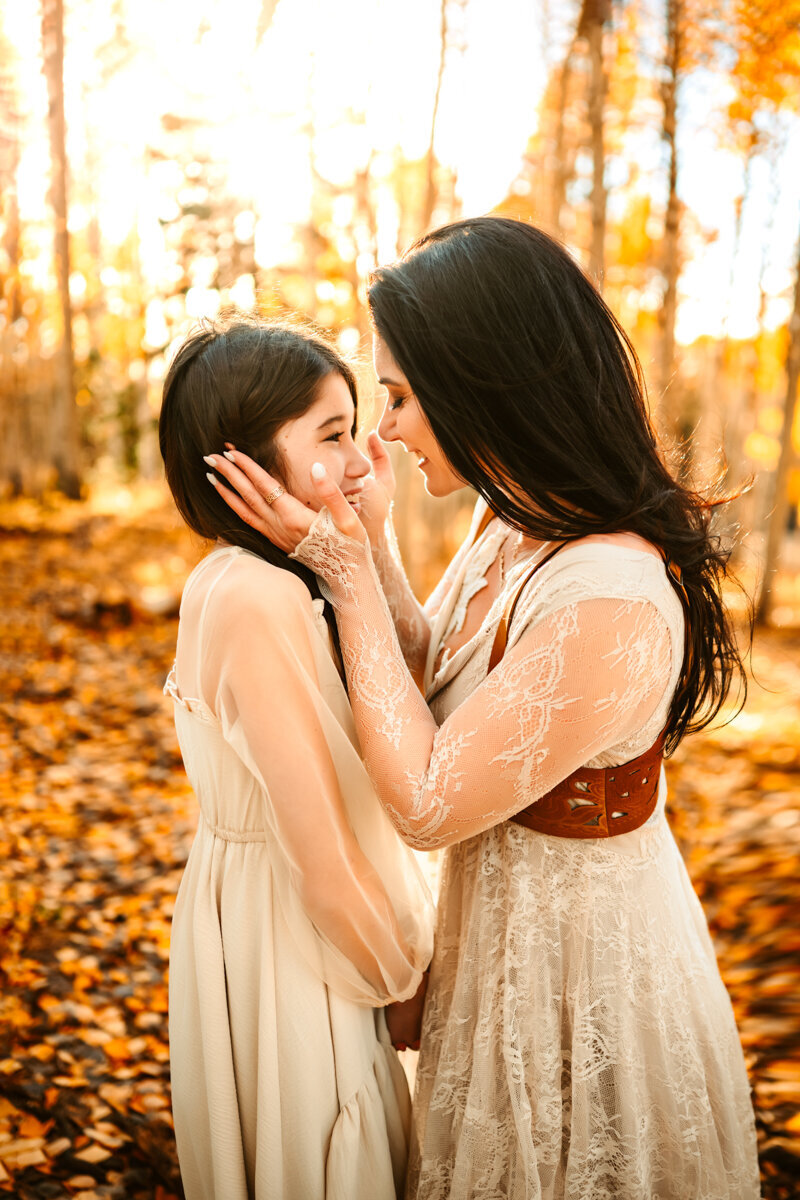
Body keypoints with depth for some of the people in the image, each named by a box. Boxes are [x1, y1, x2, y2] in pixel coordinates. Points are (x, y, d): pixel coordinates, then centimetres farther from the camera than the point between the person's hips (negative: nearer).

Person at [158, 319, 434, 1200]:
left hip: (242, 899, 8)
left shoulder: (226, 581, 1)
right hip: (287, 937, -8)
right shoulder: (262, 600, -28)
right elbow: (322, 851, -25)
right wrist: (404, 976, -12)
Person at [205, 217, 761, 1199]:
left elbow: (425, 805, -26)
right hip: (503, 921, 8)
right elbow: (429, 669, 8)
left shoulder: (612, 605, -36)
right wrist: (368, 534, -5)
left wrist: (345, 570, -24)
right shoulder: (509, 524, -7)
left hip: (578, 960, -8)